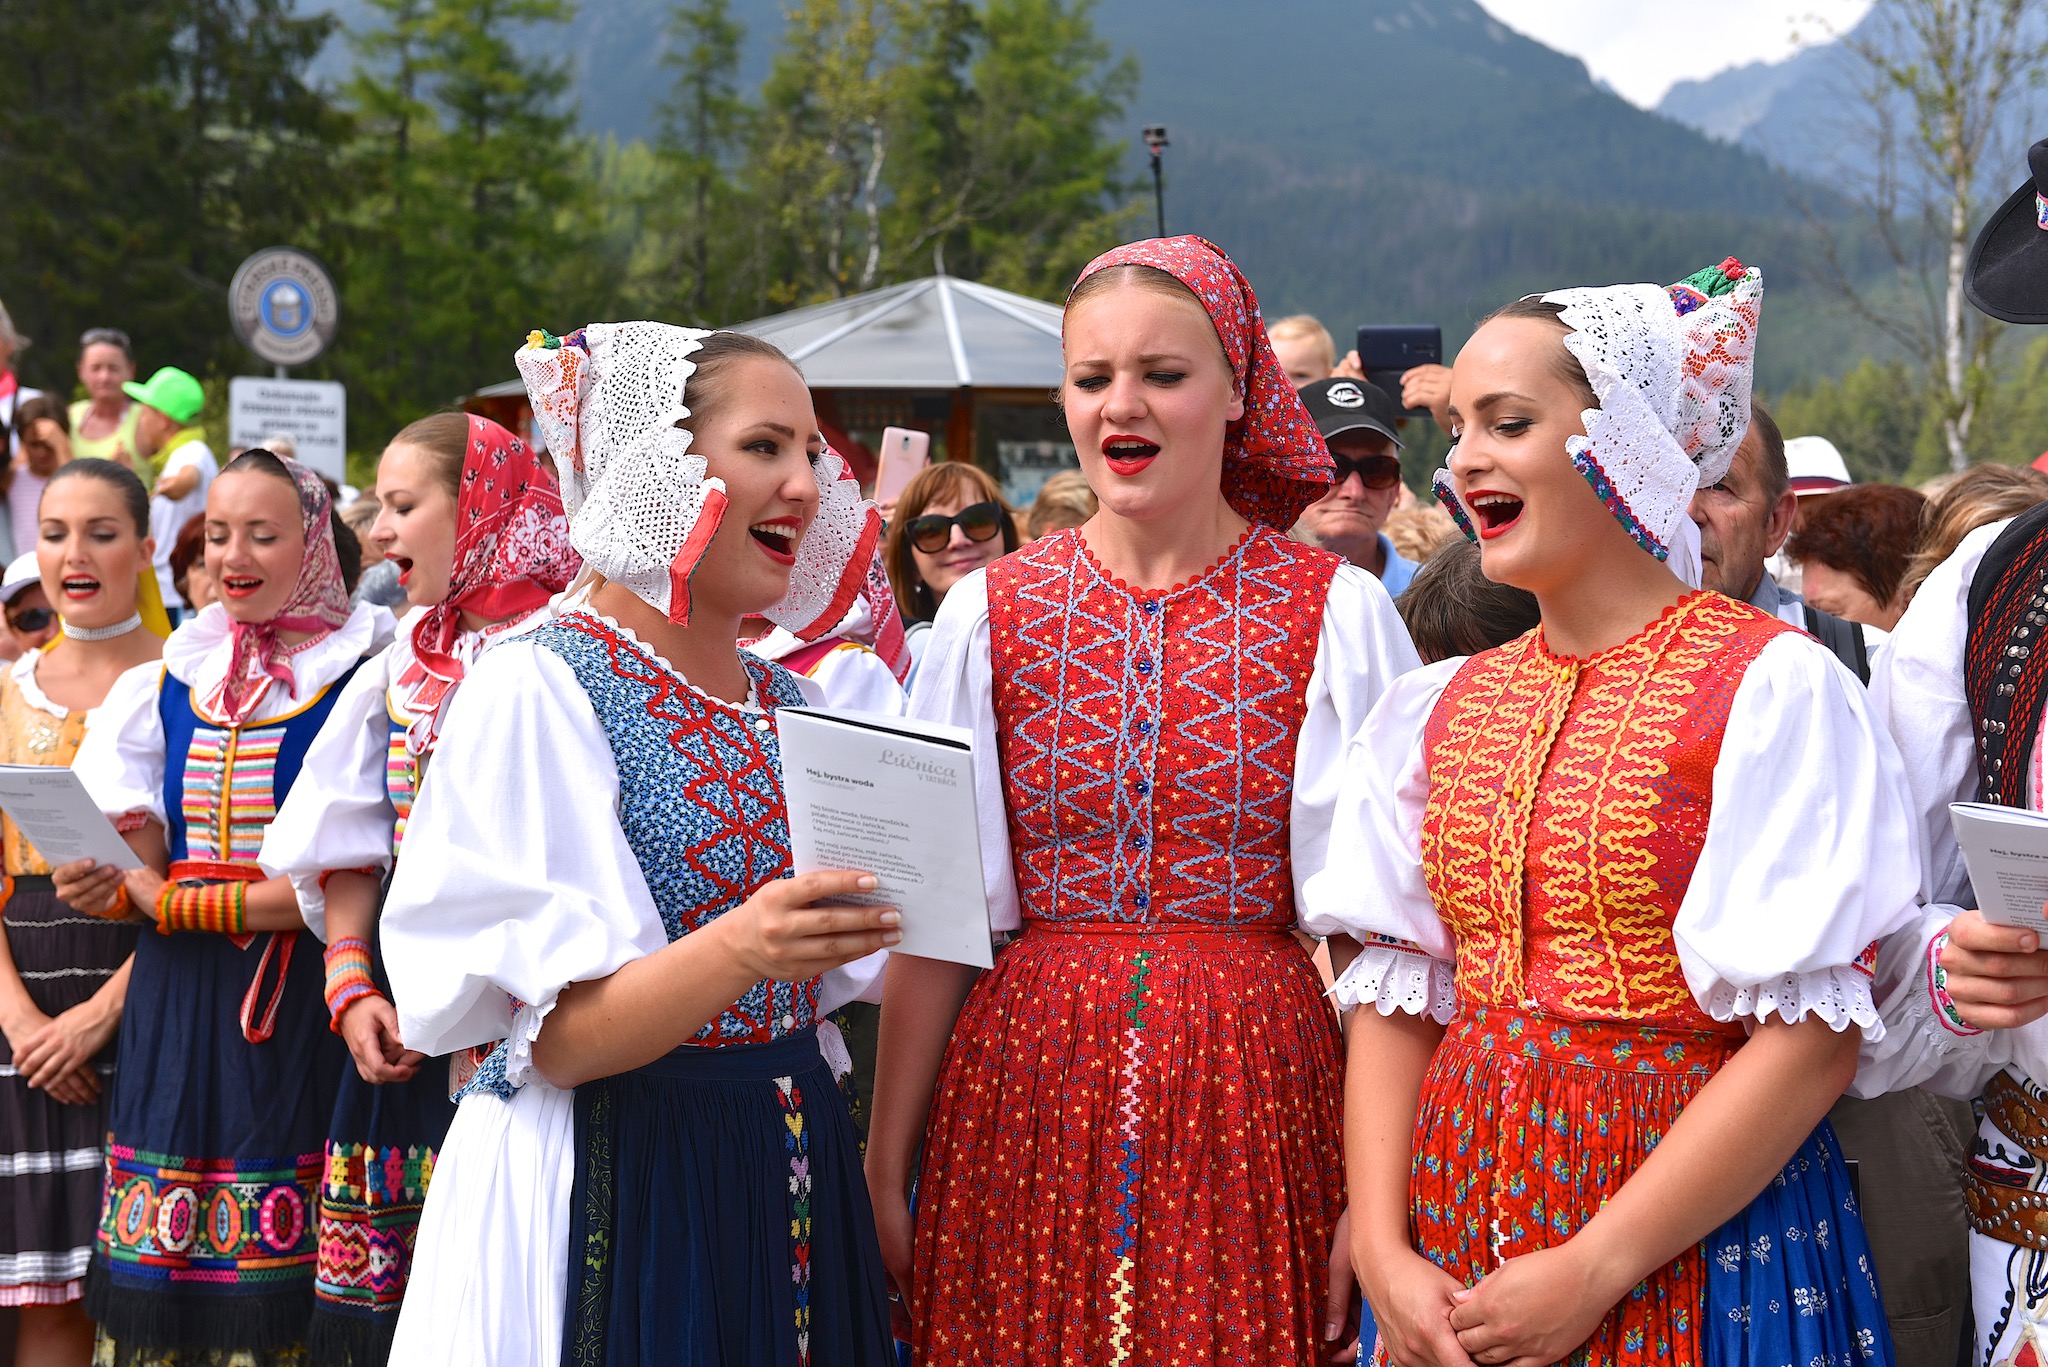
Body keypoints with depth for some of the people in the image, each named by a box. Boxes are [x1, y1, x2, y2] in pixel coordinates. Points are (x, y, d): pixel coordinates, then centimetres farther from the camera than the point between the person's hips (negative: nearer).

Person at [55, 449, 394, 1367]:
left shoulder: (354, 680, -4)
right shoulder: (173, 681, 13)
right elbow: (142, 855, 12)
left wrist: (174, 902, -13)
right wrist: (115, 882, -11)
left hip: (296, 1010, -5)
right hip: (176, 1004, 5)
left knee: (276, 1283, -4)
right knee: (161, 1279, 5)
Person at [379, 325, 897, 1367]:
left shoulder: (788, 700, 9)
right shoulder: (539, 688, -12)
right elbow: (561, 1039, -20)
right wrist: (738, 950, -33)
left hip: (785, 1182, 7)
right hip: (605, 1191, -7)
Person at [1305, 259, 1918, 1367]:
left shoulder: (1772, 687, -10)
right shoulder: (1438, 708, 6)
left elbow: (1811, 1037, -15)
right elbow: (1395, 1000, 5)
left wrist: (1592, 1272, -17)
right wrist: (1385, 1252, -8)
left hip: (1693, 1236, -4)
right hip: (1459, 1221, 5)